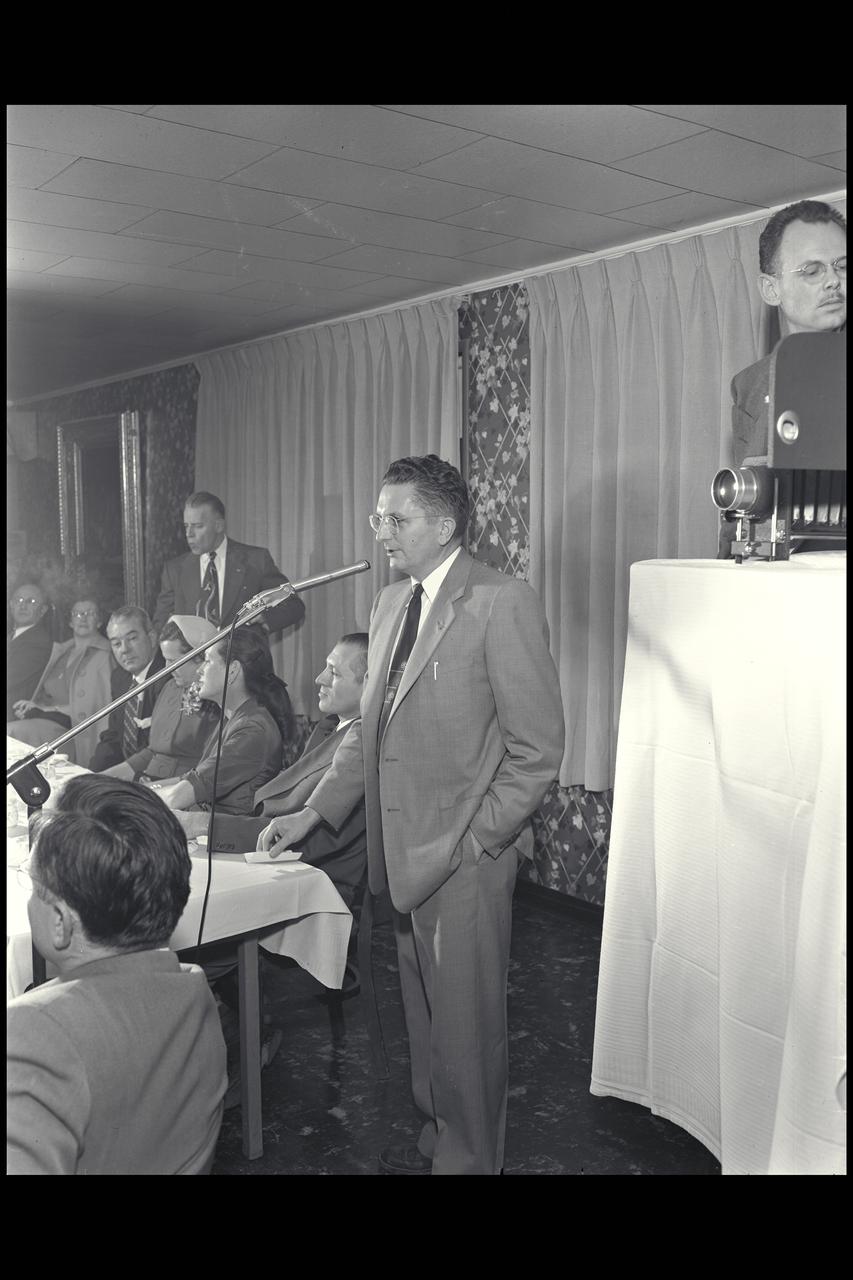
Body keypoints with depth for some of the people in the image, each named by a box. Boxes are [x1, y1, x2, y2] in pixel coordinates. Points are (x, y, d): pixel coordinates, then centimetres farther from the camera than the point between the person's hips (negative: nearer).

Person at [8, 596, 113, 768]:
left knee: (14, 731, -29)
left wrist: (45, 708, -6)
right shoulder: (60, 650, 23)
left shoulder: (105, 655, -1)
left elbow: (96, 708, -6)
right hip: (39, 718, 6)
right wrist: (30, 707, 1)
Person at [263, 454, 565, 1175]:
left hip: (464, 860, -7)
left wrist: (470, 844, -15)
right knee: (424, 1015, 20)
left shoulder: (503, 604, -13)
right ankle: (437, 1142, 40)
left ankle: (470, 1160, 29)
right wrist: (315, 811, 10)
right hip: (402, 853, 7)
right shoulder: (390, 602, 11)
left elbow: (537, 751, -14)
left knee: (465, 1026, 8)